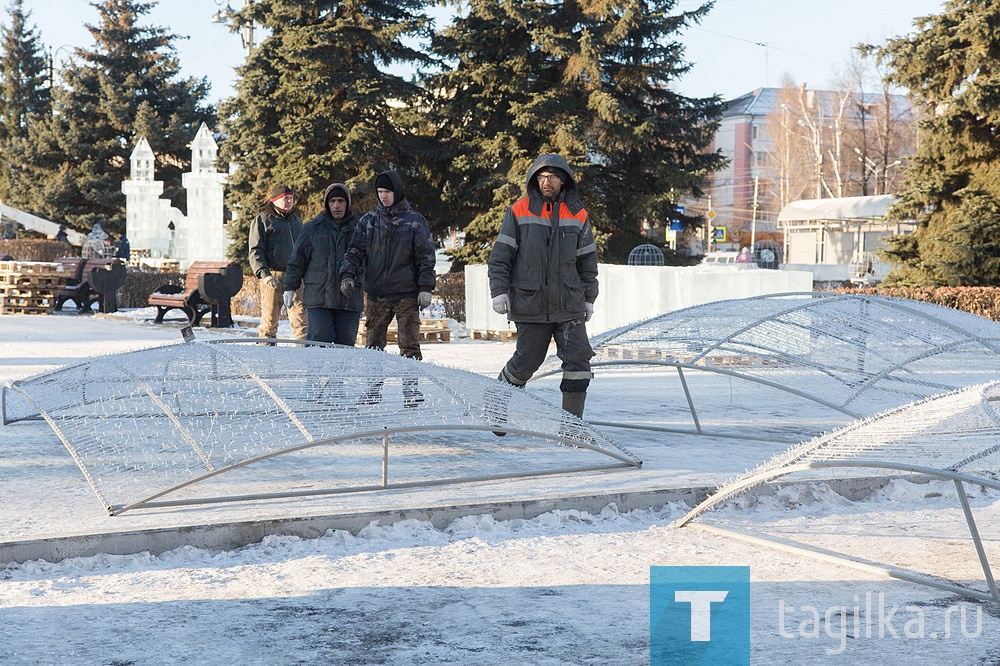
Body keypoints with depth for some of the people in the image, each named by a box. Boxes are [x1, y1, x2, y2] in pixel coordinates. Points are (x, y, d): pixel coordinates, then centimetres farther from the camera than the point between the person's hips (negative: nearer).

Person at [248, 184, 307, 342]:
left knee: (301, 315, -6)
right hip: (273, 275, -4)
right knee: (270, 316, -3)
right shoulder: (263, 220, 4)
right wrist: (264, 274, -15)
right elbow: (255, 251, -2)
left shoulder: (296, 220, 22)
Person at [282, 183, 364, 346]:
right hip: (318, 297, -1)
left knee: (346, 344, 5)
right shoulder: (313, 228, 7)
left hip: (350, 300, 1)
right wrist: (289, 287, 8)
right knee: (320, 342, -8)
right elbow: (297, 260, 10)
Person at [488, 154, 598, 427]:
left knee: (578, 360, -8)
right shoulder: (519, 212, -1)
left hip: (569, 306, 2)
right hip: (530, 305, -2)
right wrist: (499, 291, -5)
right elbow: (500, 255, 1)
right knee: (526, 361, 6)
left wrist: (588, 298, 12)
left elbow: (587, 260, 13)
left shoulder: (577, 215, 6)